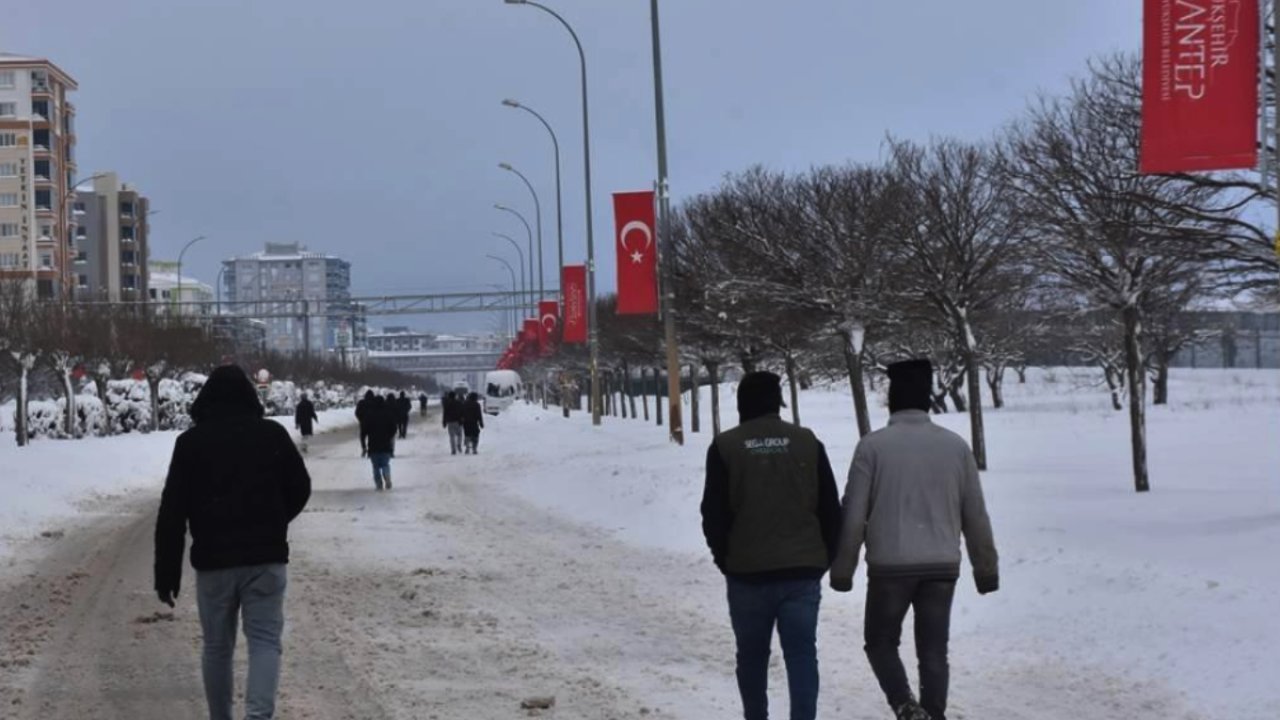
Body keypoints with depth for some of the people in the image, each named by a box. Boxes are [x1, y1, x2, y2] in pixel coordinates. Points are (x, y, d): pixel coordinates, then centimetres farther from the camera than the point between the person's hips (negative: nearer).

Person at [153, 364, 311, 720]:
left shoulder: (190, 441, -1)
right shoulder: (273, 434, 1)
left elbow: (172, 512, -3)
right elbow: (300, 488, 9)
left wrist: (167, 572, 0)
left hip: (212, 560, 0)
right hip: (266, 558, 0)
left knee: (217, 647, 12)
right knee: (265, 641, -2)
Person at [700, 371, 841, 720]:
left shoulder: (726, 447, -2)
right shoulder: (807, 442, 3)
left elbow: (713, 514, -1)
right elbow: (831, 509, 5)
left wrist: (725, 559, 13)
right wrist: (823, 559, 15)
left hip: (748, 572, -1)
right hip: (802, 570, 1)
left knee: (752, 655, 13)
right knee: (802, 654, 1)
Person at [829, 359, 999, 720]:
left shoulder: (873, 445, -6)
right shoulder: (956, 445, 3)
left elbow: (853, 515, -5)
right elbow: (975, 515, 7)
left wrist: (842, 568, 4)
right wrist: (986, 567, 17)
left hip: (889, 566, -2)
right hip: (942, 566, 2)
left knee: (881, 642, 13)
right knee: (934, 651, 10)